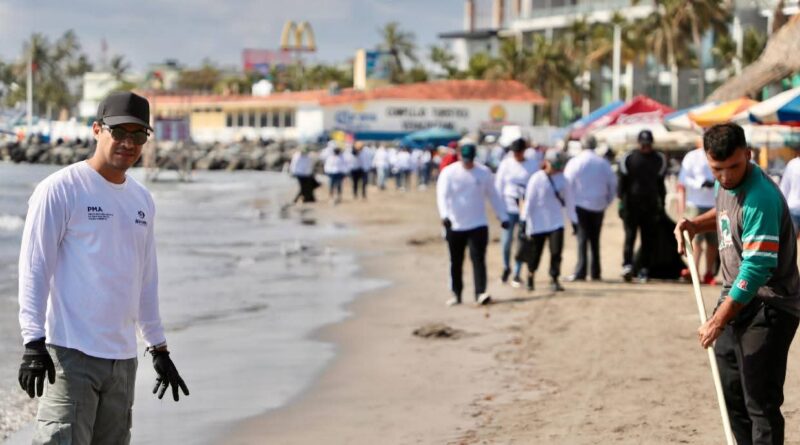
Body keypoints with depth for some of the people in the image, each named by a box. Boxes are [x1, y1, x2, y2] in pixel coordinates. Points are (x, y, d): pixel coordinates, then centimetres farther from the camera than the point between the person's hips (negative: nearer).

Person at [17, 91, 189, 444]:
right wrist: (33, 342, -17)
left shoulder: (142, 200, 16)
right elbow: (34, 269, -9)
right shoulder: (60, 189, -6)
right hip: (71, 353, -7)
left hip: (123, 358, 7)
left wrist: (159, 348, 22)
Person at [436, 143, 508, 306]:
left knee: (478, 258, -11)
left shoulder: (484, 172, 1)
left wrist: (503, 216, 10)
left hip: (478, 225, 0)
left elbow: (493, 195, 11)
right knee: (456, 261, 9)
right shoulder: (449, 172, -6)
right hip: (455, 226, 0)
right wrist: (445, 215, -32)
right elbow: (442, 195, -15)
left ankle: (480, 293, -15)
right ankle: (456, 294, 21)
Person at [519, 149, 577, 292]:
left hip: (556, 222, 3)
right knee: (535, 253, 7)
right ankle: (530, 277, 31)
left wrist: (573, 220, 15)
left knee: (556, 251, -10)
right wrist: (524, 221, -11)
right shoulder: (536, 179, -9)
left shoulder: (562, 178, 4)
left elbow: (569, 200, 12)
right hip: (538, 224, -3)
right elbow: (529, 201, -8)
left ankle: (554, 280, -1)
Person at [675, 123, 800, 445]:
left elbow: (757, 268, -29)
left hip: (767, 307, -10)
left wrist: (718, 321, -28)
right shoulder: (726, 184, 3)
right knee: (733, 395, 19)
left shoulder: (760, 197, -25)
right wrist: (696, 225, 8)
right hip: (736, 301, 10)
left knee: (760, 404, -13)